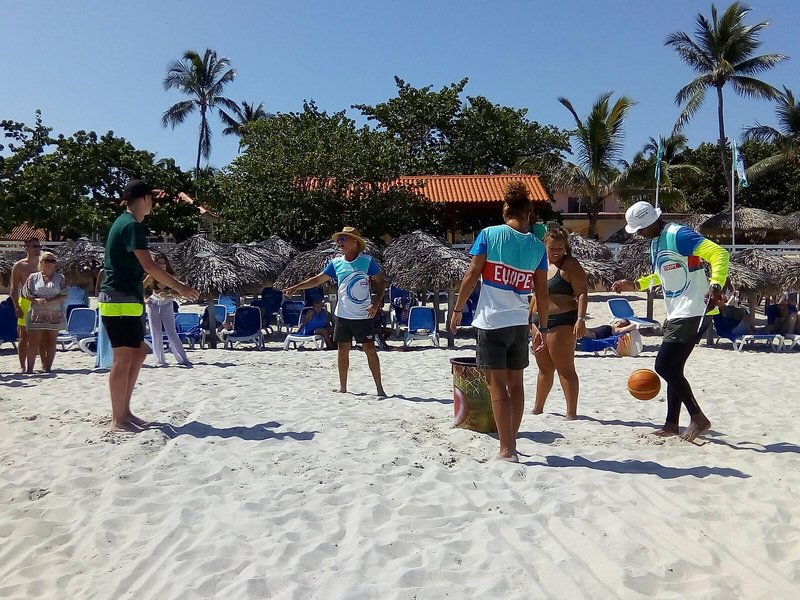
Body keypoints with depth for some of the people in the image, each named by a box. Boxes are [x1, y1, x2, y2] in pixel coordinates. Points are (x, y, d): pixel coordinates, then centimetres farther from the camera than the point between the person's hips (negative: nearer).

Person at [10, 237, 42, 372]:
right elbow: (14, 289, -2)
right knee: (24, 336, -2)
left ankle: (31, 366, 13)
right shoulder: (19, 266, 0)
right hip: (25, 302, -4)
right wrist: (16, 307, -11)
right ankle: (22, 366, 3)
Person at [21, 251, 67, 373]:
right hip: (37, 314, 0)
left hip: (55, 315, 0)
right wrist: (36, 300, -13)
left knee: (51, 341, 2)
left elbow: (64, 295, -2)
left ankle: (48, 367, 8)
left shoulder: (60, 278, 6)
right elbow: (26, 294, 5)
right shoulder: (33, 277, 8)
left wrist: (49, 300, -14)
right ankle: (29, 368, 0)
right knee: (34, 341, -4)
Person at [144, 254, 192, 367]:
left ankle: (183, 359, -5)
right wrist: (145, 299, -2)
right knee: (156, 334, 3)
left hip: (167, 305, -1)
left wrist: (169, 293, -23)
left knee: (172, 333, -6)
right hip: (153, 304, 2)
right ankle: (160, 361, 10)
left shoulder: (171, 276, -4)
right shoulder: (152, 276, -2)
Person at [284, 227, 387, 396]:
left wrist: (376, 304, -13)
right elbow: (317, 279, 10)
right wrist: (295, 287, 3)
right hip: (343, 315, 4)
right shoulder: (336, 263, 5)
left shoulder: (367, 261, -5)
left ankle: (379, 388, 4)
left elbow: (381, 282, -2)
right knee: (343, 350, 8)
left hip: (363, 316, -4)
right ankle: (342, 388, 19)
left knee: (370, 349, -3)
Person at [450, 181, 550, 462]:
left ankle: (507, 450, -1)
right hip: (520, 323, 4)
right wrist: (542, 327, 16)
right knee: (515, 383, 15)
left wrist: (457, 309, 2)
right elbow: (542, 294, 6)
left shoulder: (489, 234, -5)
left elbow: (472, 275, -8)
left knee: (498, 385, -1)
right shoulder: (537, 247, 4)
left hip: (491, 321, -4)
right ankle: (511, 442, 26)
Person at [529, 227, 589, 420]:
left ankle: (571, 413, -2)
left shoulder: (570, 265, -7)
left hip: (562, 322, -7)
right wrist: (529, 317, 22)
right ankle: (538, 408, 29)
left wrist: (581, 319, -24)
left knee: (565, 368, -6)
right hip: (540, 322, 7)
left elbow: (582, 293, -13)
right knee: (544, 368, 17)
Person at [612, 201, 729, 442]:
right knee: (672, 368, 12)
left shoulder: (678, 235, -16)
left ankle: (698, 418, -1)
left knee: (664, 366, -12)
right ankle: (671, 424, 20)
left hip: (692, 313, -10)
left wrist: (715, 286, -37)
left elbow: (719, 253, -23)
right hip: (676, 315, 10)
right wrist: (635, 285, 17)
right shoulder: (655, 242, 14)